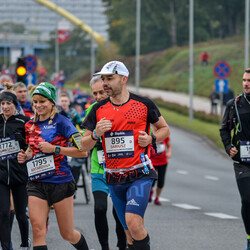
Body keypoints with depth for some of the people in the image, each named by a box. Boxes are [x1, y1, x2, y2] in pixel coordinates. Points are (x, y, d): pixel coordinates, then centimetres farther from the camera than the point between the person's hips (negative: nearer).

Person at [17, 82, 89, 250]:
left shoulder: (61, 122, -7)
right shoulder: (30, 125, 11)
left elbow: (82, 151, -12)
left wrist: (55, 149, -18)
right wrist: (25, 156, 6)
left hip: (60, 182, -4)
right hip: (36, 183, 5)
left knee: (67, 234, 7)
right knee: (38, 230, -13)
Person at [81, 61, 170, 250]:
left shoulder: (144, 104, -1)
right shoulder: (98, 110, 7)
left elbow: (165, 129, 11)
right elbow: (84, 146, 8)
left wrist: (151, 139, -9)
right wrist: (96, 134, -12)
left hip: (140, 175, -4)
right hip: (114, 177, 4)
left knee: (133, 222, -23)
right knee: (130, 231, 8)